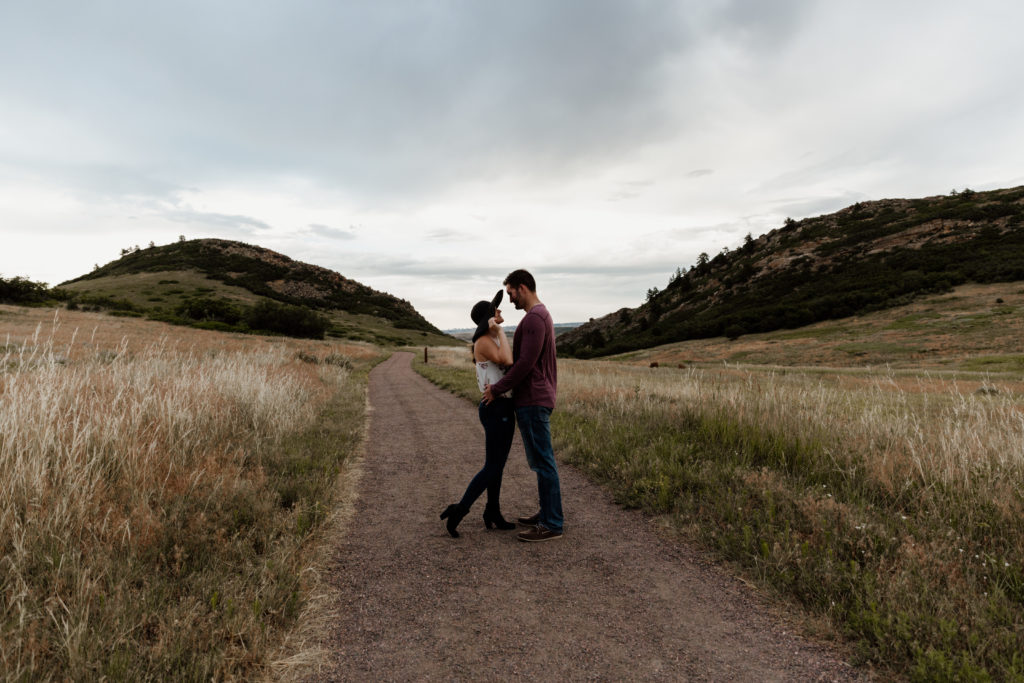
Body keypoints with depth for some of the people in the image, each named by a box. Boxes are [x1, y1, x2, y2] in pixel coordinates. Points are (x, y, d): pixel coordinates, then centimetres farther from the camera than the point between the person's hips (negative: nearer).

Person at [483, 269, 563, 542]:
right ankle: (548, 513, 26)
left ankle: (552, 525, 3)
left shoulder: (534, 318, -17)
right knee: (540, 461, 16)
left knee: (543, 461, -5)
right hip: (534, 399, 11)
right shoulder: (541, 316, 17)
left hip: (533, 401, -11)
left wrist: (496, 389, -13)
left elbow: (526, 364, -22)